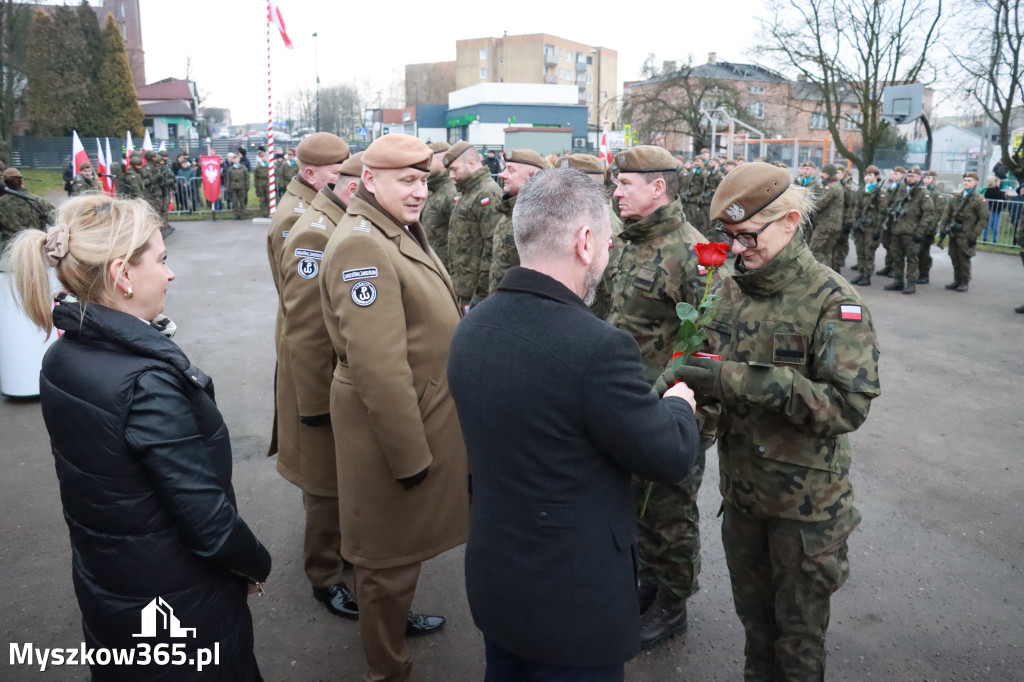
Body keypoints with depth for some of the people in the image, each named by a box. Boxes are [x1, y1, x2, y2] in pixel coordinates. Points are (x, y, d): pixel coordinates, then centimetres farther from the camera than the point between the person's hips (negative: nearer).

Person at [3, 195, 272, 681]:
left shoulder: (62, 357, -5)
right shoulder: (148, 382, -30)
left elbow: (92, 472, 5)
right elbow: (207, 513, -26)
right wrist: (256, 564, -8)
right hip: (176, 604, -7)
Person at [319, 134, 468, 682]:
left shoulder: (400, 230, 9)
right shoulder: (361, 245, -23)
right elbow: (378, 367, -28)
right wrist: (410, 453, -23)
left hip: (422, 415, 10)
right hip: (396, 426, -10)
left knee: (401, 542, 27)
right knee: (391, 552, 8)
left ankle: (394, 616, 48)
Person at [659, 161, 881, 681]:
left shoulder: (832, 302, -18)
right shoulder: (728, 291, 0)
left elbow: (850, 405, -27)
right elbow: (697, 361, 1)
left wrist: (742, 381, -34)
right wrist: (670, 386, -23)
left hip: (806, 501, -5)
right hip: (740, 487, 5)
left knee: (799, 631, 15)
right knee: (753, 613, 24)